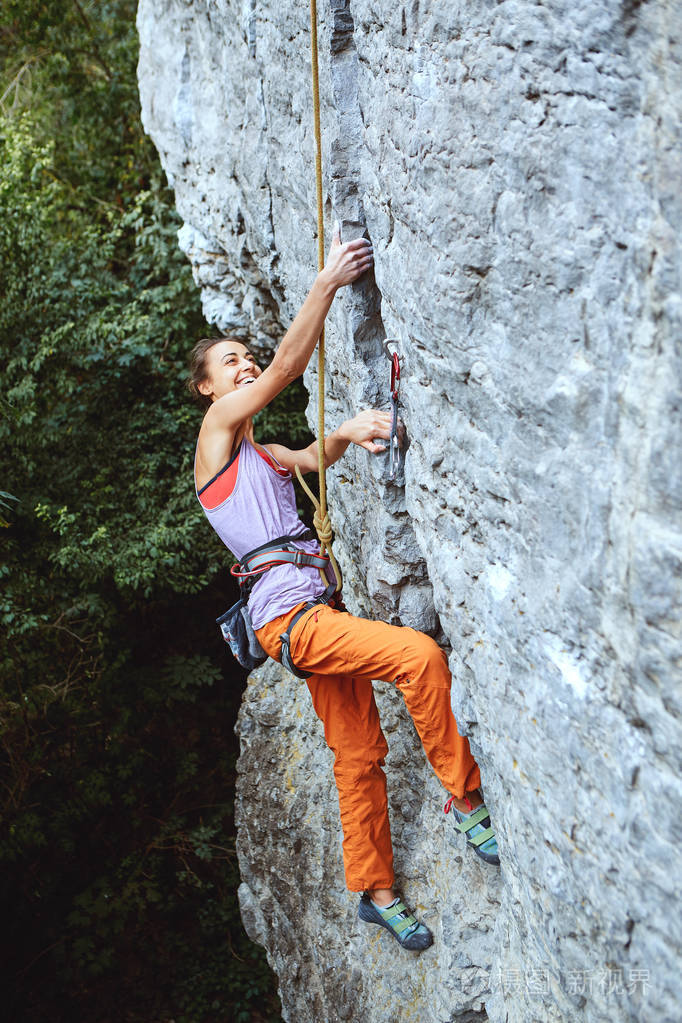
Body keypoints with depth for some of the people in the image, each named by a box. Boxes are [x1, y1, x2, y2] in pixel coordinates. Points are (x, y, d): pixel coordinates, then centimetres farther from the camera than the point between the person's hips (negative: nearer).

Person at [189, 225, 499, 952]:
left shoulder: (263, 454, 26)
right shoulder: (216, 428, 2)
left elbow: (313, 457, 9)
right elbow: (287, 366, -8)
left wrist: (346, 433, -13)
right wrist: (329, 279, -13)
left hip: (318, 610, 8)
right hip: (284, 611, -8)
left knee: (359, 754, 9)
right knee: (420, 654, -24)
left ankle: (374, 890, 21)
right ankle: (465, 798, -11)